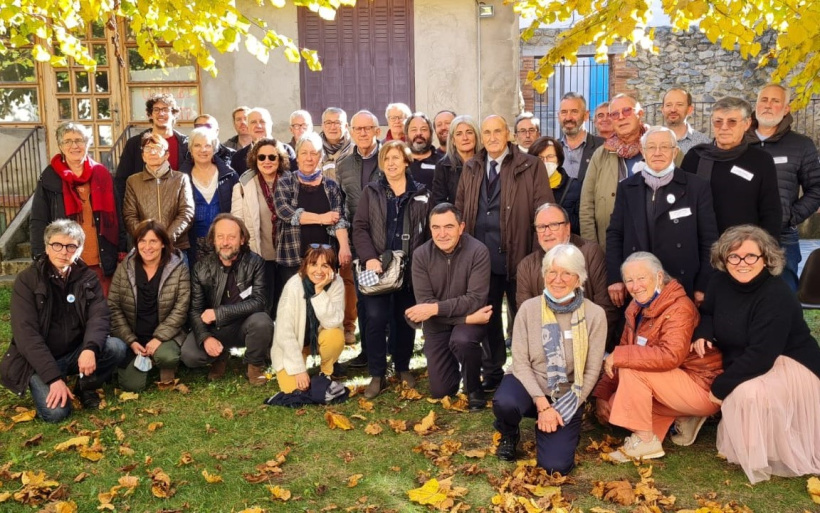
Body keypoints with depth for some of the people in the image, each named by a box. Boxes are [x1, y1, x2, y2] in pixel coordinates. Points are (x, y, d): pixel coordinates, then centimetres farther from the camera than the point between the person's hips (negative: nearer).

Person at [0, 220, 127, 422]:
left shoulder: (88, 278, 0)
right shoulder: (27, 280, -10)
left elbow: (99, 316, -12)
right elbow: (26, 333, -18)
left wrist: (90, 348, -36)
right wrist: (54, 377, -27)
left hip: (76, 352, 3)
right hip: (39, 361, -3)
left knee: (117, 347, -25)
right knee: (56, 412, -24)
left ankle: (86, 386, 3)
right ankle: (42, 384, 11)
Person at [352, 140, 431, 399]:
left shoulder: (421, 194, 6)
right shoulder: (371, 192, 5)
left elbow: (429, 231, 7)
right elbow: (359, 227, -1)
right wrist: (369, 257, -16)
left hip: (410, 268, 1)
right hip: (378, 265, -1)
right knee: (376, 318, -9)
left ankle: (403, 368, 29)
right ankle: (377, 375, 4)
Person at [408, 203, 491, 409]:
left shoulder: (478, 251, -20)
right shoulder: (420, 255, -13)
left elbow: (475, 300, -24)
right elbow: (424, 302, -18)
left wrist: (435, 308, -32)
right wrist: (469, 317, -26)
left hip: (470, 319, -2)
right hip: (437, 325, 3)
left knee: (461, 341, -37)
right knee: (440, 391, 4)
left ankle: (474, 388, -6)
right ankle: (455, 366, 39)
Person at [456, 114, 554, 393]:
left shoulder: (531, 166, -3)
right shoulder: (470, 168, 11)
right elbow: (460, 210, 15)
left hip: (517, 256, -4)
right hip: (480, 257, 4)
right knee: (487, 316, 14)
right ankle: (491, 372, 29)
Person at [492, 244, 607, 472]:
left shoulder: (595, 315, -10)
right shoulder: (529, 308, -9)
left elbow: (591, 372, -7)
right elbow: (520, 363, -9)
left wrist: (562, 410, -13)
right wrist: (542, 403, -20)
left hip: (567, 398, 1)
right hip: (529, 386, 0)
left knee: (555, 465, -17)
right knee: (504, 402, -36)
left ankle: (565, 429, 20)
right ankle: (509, 435, 3)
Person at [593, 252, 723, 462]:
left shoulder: (679, 308, -21)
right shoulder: (637, 309, 5)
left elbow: (670, 356, -35)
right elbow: (623, 351, 4)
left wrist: (618, 355, -30)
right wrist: (602, 394, -5)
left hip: (702, 388, -9)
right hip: (675, 385, 9)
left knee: (631, 369, -24)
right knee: (615, 404, -1)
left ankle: (645, 441, -13)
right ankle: (683, 419, 9)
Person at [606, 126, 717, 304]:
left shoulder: (697, 186, 0)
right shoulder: (627, 187, 7)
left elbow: (709, 240, 0)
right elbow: (615, 234, 6)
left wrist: (703, 287, -4)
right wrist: (615, 278, -1)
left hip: (683, 288, -1)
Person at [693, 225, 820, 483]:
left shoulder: (777, 297, -28)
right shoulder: (721, 281, -7)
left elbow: (760, 358, -31)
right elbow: (707, 312, 14)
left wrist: (719, 386, -24)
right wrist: (702, 334, -10)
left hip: (791, 368, -9)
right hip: (745, 365, 9)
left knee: (748, 392, -30)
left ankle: (762, 459, -6)